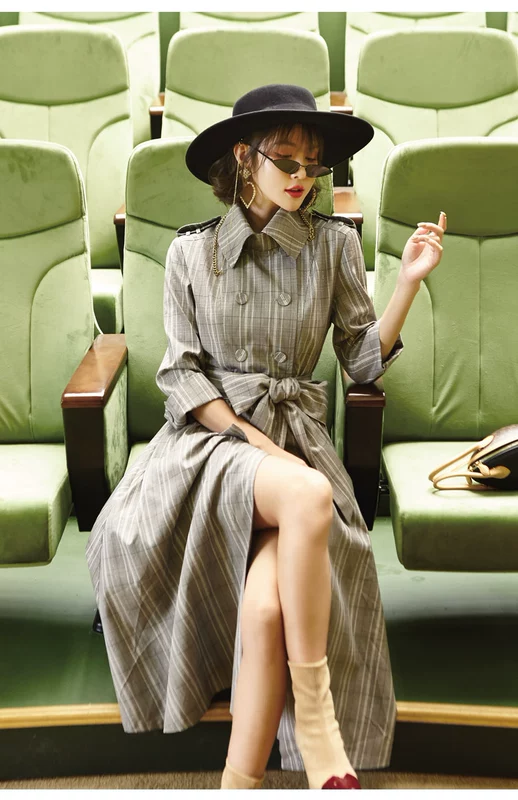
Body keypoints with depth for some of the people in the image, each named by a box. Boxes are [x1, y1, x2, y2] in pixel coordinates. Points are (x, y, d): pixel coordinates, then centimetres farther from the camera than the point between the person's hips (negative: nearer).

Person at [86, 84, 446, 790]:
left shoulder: (335, 244, 7)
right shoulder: (192, 250, 6)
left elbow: (364, 361, 8)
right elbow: (180, 373, 1)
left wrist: (410, 280, -5)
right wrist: (257, 442, -11)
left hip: (296, 435, 1)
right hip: (210, 434, -1)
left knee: (269, 603, -28)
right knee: (308, 494, -36)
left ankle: (243, 778, -13)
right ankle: (313, 714, -25)